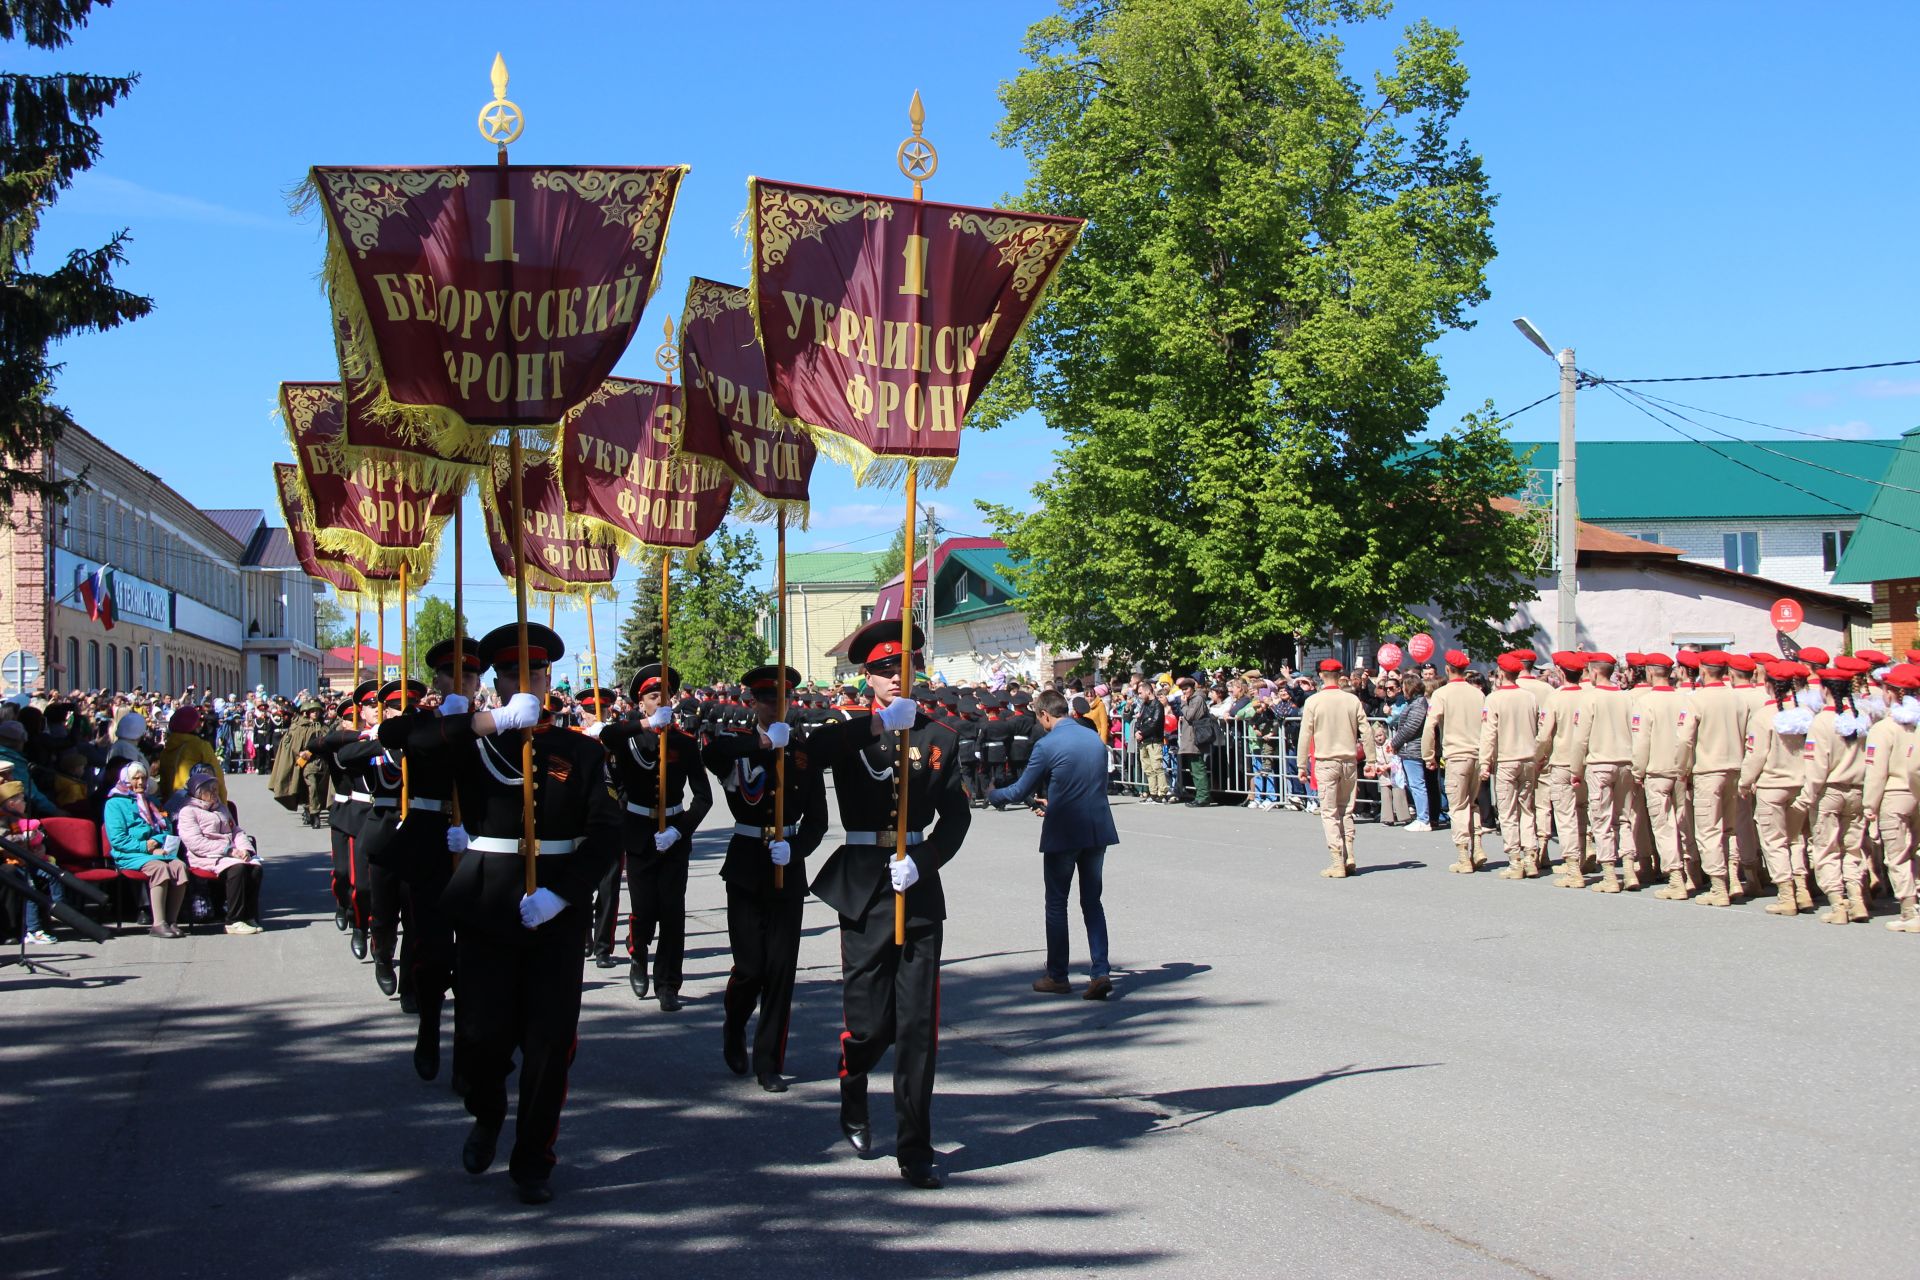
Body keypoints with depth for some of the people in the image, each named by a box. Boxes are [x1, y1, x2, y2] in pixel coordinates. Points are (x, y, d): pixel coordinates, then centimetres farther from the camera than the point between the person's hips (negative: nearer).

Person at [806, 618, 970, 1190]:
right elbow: (804, 754, -21)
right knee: (869, 1023, 2)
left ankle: (915, 1151, 6)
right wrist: (883, 724, -28)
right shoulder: (846, 736, 2)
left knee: (919, 1025, -2)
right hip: (864, 889, -1)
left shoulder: (938, 736, 8)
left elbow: (957, 815, 6)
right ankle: (853, 1103, 34)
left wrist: (923, 860, -11)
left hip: (919, 887, 1)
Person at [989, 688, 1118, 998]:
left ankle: (1057, 976, 14)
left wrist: (993, 796, 14)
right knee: (1092, 902, 12)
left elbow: (1020, 791, -6)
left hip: (1063, 833, -5)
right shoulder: (1095, 738, 7)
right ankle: (1100, 971, 1)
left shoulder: (1047, 745, -13)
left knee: (1056, 903, 8)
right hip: (1098, 830, 5)